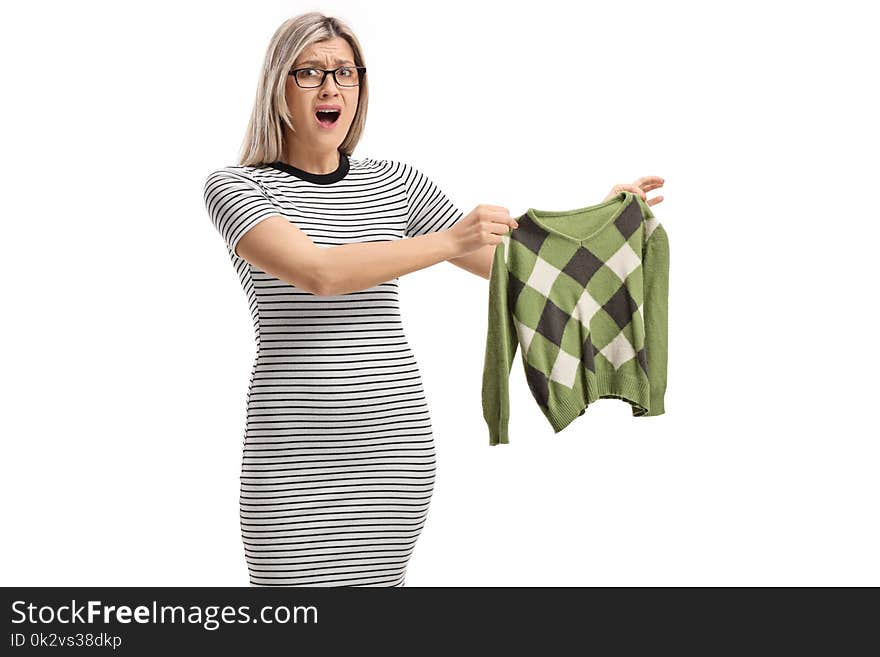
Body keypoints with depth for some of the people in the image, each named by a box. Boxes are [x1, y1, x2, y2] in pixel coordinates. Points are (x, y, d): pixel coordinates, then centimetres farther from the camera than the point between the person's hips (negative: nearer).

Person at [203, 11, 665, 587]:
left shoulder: (394, 182, 12)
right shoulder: (236, 188, 0)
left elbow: (501, 260, 20)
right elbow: (319, 273, -18)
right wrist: (450, 241, -21)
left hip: (394, 441, 3)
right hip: (294, 448, -3)